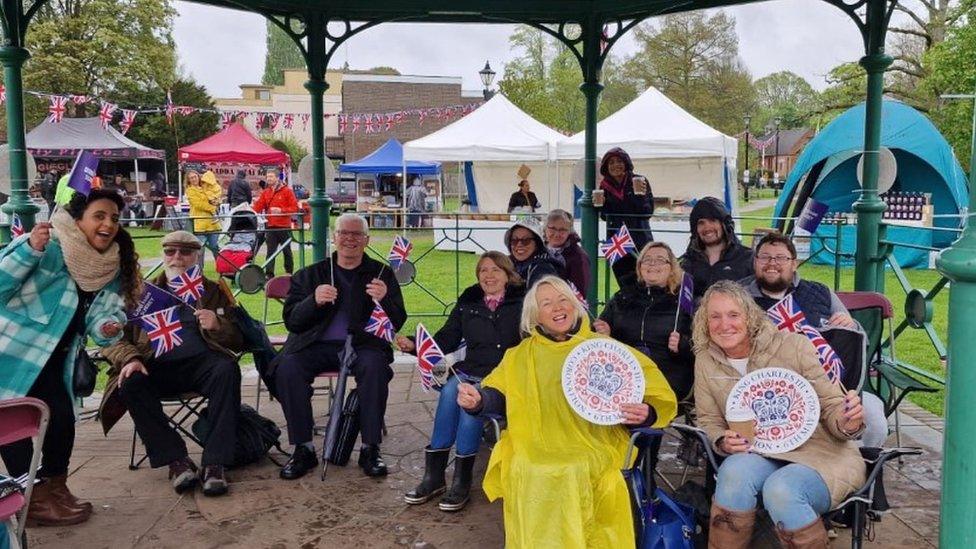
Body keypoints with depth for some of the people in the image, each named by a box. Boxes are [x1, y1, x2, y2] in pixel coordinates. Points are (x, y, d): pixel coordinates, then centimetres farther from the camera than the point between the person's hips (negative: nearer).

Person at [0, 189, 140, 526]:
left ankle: (55, 489, 18)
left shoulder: (112, 266, 1)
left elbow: (102, 315, 3)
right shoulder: (48, 245, -19)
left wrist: (108, 328, -21)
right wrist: (29, 250, -38)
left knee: (62, 418, -1)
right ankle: (32, 499, 9)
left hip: (51, 362, 6)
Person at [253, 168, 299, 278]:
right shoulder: (265, 192, 11)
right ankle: (269, 275, 0)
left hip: (284, 227, -3)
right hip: (271, 227, 3)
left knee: (287, 251, 8)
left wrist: (281, 210, -19)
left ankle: (289, 273, 20)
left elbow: (295, 208, -8)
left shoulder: (287, 191, -3)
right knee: (270, 251, 0)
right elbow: (258, 207, 5)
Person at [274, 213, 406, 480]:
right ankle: (303, 449, -16)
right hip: (317, 345, 1)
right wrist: (314, 301, -15)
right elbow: (291, 320, 6)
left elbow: (398, 323, 5)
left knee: (375, 366, -33)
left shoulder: (381, 274, 12)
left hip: (361, 344, -1)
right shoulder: (310, 275, 15)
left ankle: (370, 448, -21)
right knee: (287, 368, -27)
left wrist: (385, 299, -17)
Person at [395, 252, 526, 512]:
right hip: (470, 372, 3)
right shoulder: (467, 304, 18)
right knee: (450, 390, -30)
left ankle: (462, 480, -26)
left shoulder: (522, 304, 8)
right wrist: (414, 346, -3)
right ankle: (433, 475, -25)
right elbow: (445, 340, 13)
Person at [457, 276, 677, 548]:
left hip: (592, 451, -1)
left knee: (577, 474, -26)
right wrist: (478, 401, -5)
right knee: (537, 476, -25)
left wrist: (645, 414, -10)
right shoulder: (521, 355, 20)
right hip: (534, 451, 1)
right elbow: (498, 396, 17)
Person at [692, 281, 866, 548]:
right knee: (735, 471, -32)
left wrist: (847, 422, -26)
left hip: (822, 454, -2)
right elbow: (709, 421, 8)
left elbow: (831, 406, -4)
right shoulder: (706, 361, 0)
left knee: (780, 490, -33)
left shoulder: (793, 345, -9)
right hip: (759, 455, 2)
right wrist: (723, 441, -14)